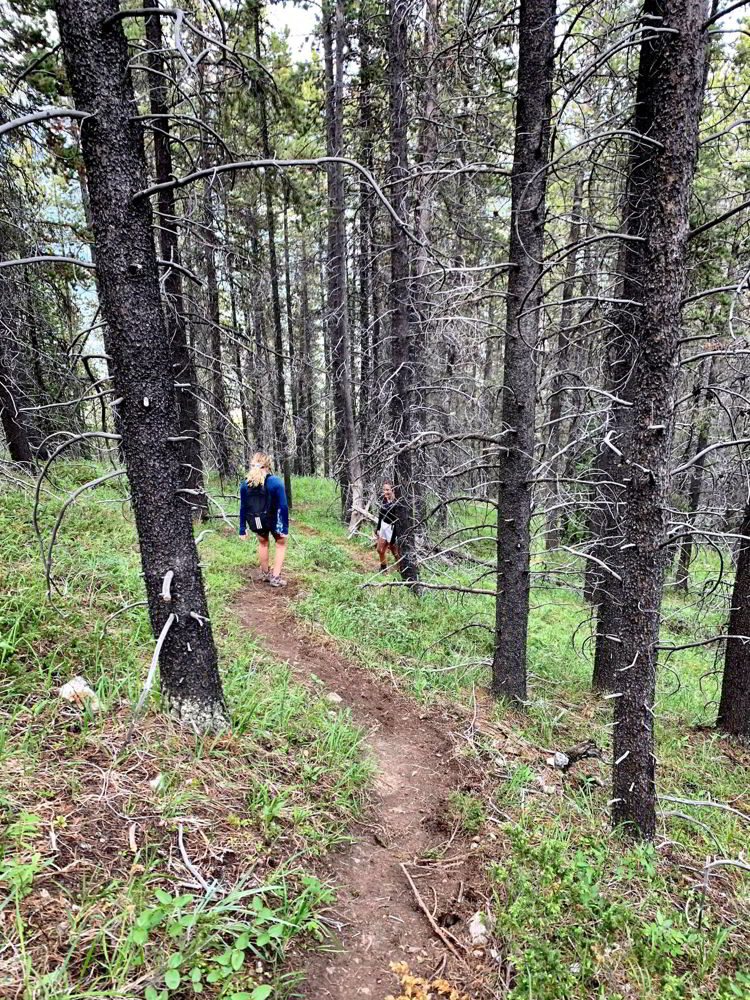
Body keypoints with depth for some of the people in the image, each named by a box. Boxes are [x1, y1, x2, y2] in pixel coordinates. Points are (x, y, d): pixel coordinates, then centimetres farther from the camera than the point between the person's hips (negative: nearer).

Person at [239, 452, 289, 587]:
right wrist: (285, 528, -11)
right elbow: (283, 507, -16)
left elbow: (242, 508, 0)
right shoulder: (275, 482, -15)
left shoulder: (245, 484, -5)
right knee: (281, 543, 21)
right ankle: (276, 577, 15)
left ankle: (265, 573, 43)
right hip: (273, 520, -3)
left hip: (255, 523, 3)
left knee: (263, 543, 29)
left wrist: (242, 530, 7)